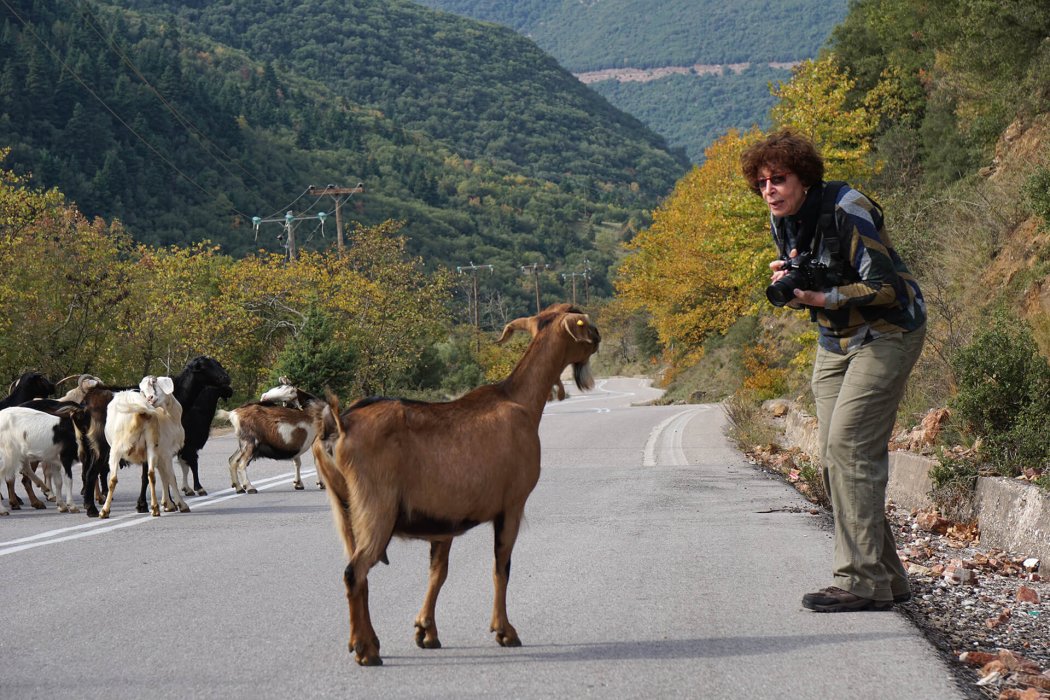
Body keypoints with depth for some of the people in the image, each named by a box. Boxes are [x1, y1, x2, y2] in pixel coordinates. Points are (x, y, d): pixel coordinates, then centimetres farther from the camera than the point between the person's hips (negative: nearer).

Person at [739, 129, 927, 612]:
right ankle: (887, 577, 10)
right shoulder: (783, 221, 3)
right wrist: (785, 280, -10)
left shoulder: (848, 213, -22)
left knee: (850, 446, -18)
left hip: (886, 334, -8)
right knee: (833, 455, 3)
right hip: (833, 341, 9)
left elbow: (885, 287, -24)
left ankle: (862, 580, -16)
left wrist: (821, 297, -32)